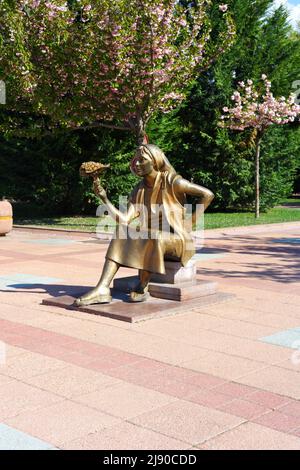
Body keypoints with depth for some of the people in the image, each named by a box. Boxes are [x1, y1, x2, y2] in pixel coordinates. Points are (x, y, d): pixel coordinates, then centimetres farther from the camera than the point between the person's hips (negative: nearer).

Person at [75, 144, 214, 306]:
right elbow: (125, 220, -7)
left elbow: (208, 195, -12)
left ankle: (142, 287, -20)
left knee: (155, 238, -38)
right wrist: (104, 198, -15)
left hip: (176, 239, -5)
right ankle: (102, 289, -28)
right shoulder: (139, 190, 5)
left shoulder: (172, 182, -10)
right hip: (152, 236, 6)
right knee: (120, 234, -17)